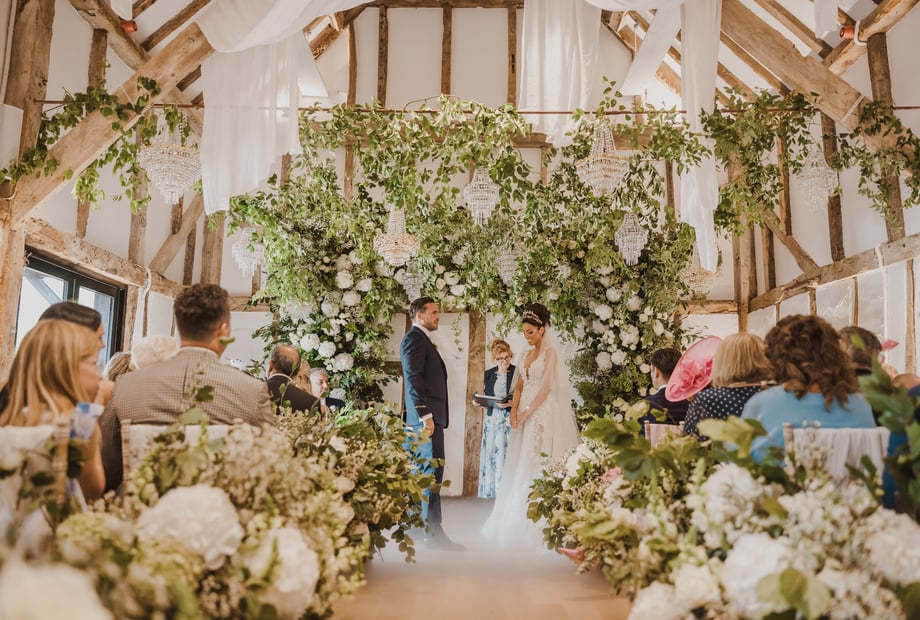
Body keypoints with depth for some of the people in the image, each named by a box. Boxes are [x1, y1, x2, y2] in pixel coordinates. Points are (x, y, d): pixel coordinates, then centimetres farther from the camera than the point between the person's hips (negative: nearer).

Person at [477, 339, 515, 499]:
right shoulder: (489, 374, 11)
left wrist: (511, 403, -19)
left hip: (510, 418, -4)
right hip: (493, 418, 4)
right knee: (492, 451, 2)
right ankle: (495, 487, 9)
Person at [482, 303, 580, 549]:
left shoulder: (550, 352, -5)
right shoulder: (527, 354, 16)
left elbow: (546, 386, -13)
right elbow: (519, 386, 12)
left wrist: (528, 411, -17)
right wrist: (514, 411, -2)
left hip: (543, 414, -7)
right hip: (525, 414, 7)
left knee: (538, 465, -6)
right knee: (521, 465, 7)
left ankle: (539, 525, -1)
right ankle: (515, 522, 13)